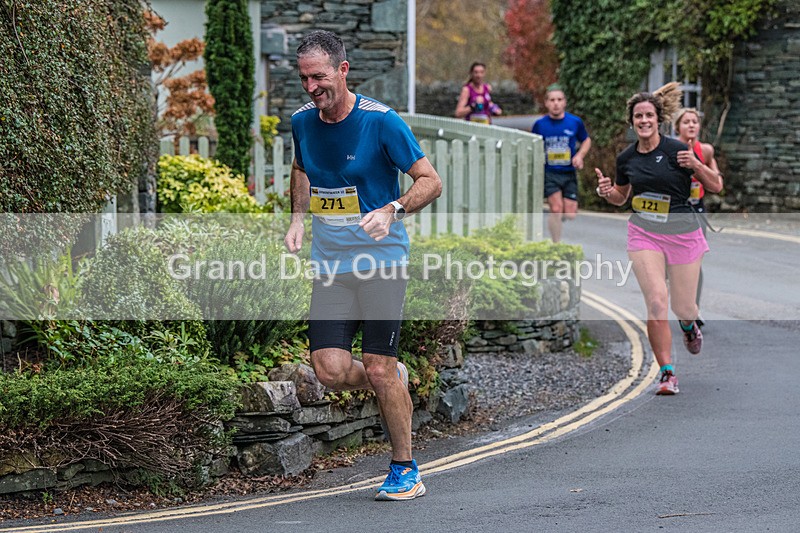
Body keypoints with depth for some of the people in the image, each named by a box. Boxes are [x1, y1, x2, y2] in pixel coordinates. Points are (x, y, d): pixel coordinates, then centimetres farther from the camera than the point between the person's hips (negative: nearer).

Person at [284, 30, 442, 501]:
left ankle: (406, 471, 11)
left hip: (381, 259, -5)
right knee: (332, 371, -8)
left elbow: (431, 181, -7)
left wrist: (392, 210, -24)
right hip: (330, 264, 5)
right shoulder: (302, 122, 5)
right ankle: (396, 381, 25)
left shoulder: (381, 121, -12)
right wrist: (298, 218, 10)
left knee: (378, 370, -7)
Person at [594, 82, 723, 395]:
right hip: (644, 233, 2)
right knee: (656, 301, -16)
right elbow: (621, 197, 20)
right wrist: (607, 191, -2)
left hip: (682, 232, -2)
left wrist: (696, 165, -22)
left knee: (683, 308, 5)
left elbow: (716, 187, -5)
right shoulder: (626, 158, 3)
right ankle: (667, 374, -9)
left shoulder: (676, 150, -9)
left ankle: (689, 326, 45)